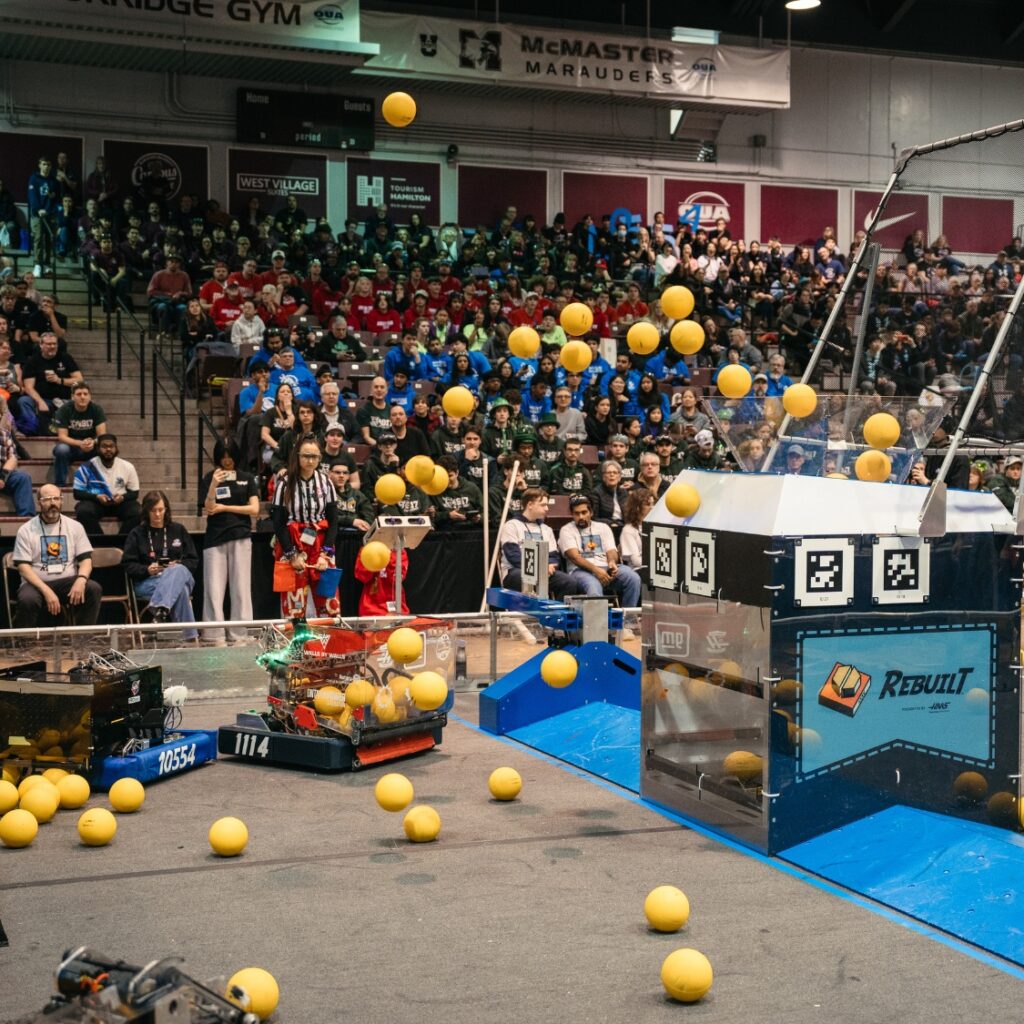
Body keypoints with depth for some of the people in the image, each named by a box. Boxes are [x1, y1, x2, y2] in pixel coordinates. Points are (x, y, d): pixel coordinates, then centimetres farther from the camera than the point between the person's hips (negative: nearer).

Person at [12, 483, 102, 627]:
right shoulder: (26, 530, 1)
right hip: (37, 584, -2)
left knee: (94, 589, -27)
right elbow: (23, 568, -6)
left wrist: (81, 580, -20)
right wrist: (47, 591, -21)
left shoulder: (75, 526, 9)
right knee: (27, 600, -36)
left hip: (68, 582, 2)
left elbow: (86, 560, 4)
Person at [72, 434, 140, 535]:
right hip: (95, 501, -1)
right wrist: (97, 497, -22)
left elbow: (134, 493, 5)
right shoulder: (87, 468, -8)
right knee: (84, 511, -33)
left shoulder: (127, 467, -4)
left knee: (137, 513, -28)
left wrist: (123, 497, -19)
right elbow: (77, 493, -5)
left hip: (120, 502, 1)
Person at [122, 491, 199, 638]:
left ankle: (159, 608, -60)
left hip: (181, 575, 2)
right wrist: (147, 570, -16)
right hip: (147, 583, -2)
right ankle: (188, 634, -49)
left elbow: (193, 560, 13)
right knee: (179, 588, -38)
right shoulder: (137, 534, 11)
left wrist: (178, 566, -10)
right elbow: (128, 565, 5)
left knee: (178, 571, -40)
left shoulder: (178, 530, 17)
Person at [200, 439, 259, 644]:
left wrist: (225, 508, -3)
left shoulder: (247, 479, 9)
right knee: (214, 588, -3)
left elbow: (254, 509, 1)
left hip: (240, 537, 1)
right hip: (215, 538, -1)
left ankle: (239, 635, 5)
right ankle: (215, 636, -1)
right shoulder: (209, 478, 6)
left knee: (240, 587, 1)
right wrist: (214, 485, -18)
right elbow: (208, 510, -3)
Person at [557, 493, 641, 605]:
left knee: (633, 579, -26)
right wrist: (595, 569, -20)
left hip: (607, 568, 4)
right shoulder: (566, 530, 11)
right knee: (594, 587, -40)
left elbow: (612, 551, 12)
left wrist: (612, 562, -15)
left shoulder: (603, 527, 23)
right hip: (582, 570, -4)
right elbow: (574, 556, -4)